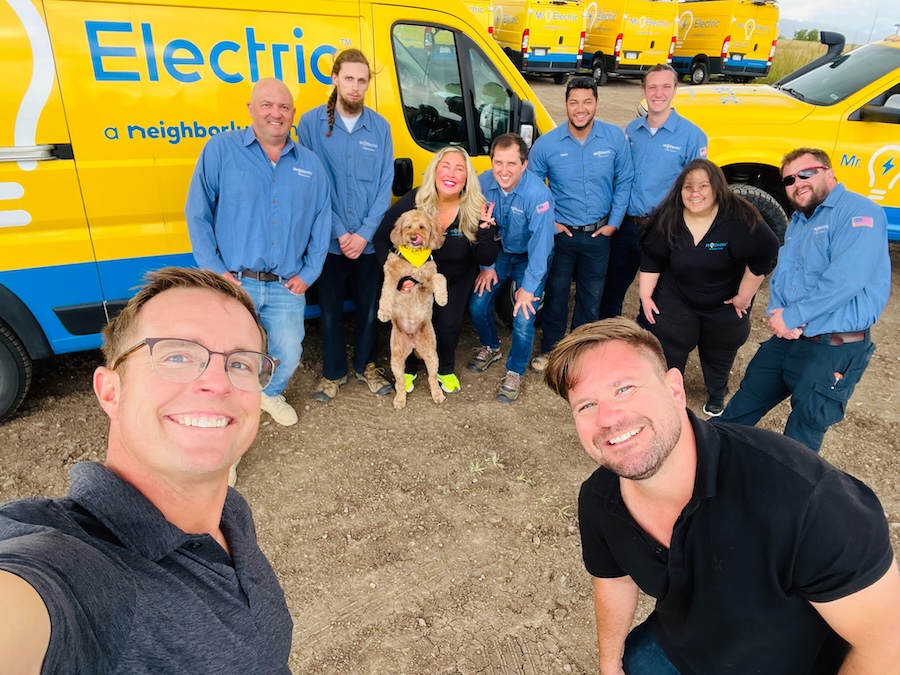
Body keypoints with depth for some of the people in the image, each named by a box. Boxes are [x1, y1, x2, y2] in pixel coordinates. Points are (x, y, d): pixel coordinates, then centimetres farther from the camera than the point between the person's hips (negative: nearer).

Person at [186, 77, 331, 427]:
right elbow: (197, 213, -2)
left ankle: (271, 394, 43)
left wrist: (308, 273, 2)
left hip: (287, 288, 3)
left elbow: (321, 223, 11)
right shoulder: (221, 149, -2)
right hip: (233, 284, -3)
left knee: (288, 358, 10)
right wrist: (215, 270, -8)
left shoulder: (310, 164, 8)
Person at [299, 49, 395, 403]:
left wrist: (364, 234, -9)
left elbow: (385, 187, 0)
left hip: (369, 241, 1)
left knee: (369, 307, 13)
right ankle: (333, 372, 29)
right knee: (331, 308, 10)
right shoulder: (312, 122, -4)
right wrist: (339, 233, -12)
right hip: (330, 240, -1)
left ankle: (366, 365, 34)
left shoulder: (380, 127, 1)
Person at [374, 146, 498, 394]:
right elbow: (381, 238, -16)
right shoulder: (413, 201, -24)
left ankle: (445, 369, 23)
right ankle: (408, 368, 25)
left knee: (448, 324, -11)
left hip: (457, 280, 0)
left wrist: (486, 229, -39)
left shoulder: (476, 210, -23)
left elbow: (487, 260, -20)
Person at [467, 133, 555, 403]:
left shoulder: (537, 194, -32)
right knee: (477, 305, 0)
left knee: (523, 319, -12)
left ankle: (514, 373, 13)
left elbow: (541, 243, -27)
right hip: (500, 251, 4)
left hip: (530, 258, -4)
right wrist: (487, 266, -2)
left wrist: (528, 287, -21)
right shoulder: (484, 183, -18)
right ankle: (491, 347, 32)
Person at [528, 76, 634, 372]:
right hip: (561, 233, -1)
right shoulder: (547, 143, -11)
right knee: (556, 294, 11)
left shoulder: (615, 137, -8)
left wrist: (614, 222, -2)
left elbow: (624, 181, 2)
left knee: (591, 296, 14)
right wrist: (548, 221, -5)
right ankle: (550, 348, 30)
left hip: (598, 234, 1)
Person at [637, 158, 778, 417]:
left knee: (719, 353, 20)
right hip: (675, 300, 1)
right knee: (666, 351, 6)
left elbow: (765, 252, -22)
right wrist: (646, 296, -5)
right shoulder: (668, 218, -16)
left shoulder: (740, 217, -27)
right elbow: (651, 258, -7)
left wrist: (745, 295, -17)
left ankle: (717, 395, 48)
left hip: (725, 304, -1)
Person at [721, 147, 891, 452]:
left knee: (803, 432, 6)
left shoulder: (858, 212, -13)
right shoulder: (797, 222, 15)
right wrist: (776, 311, -8)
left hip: (835, 348, -8)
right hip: (785, 340, 8)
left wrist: (791, 316, -18)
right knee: (744, 403, 19)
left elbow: (845, 279, -26)